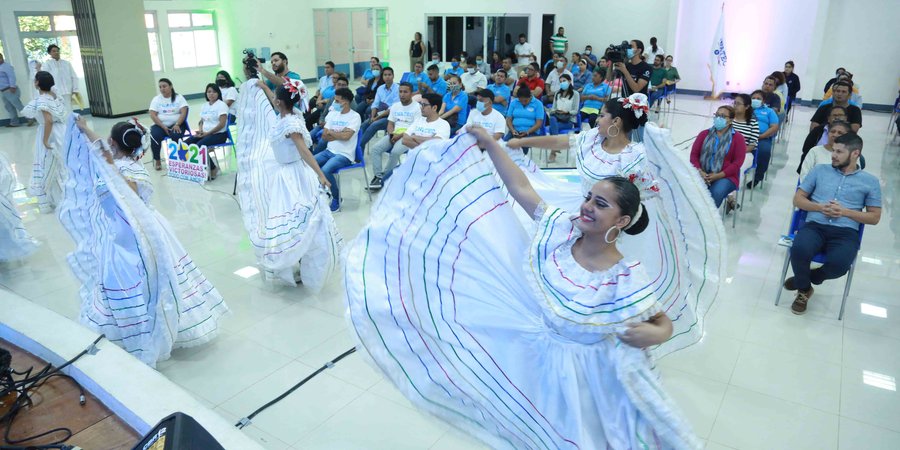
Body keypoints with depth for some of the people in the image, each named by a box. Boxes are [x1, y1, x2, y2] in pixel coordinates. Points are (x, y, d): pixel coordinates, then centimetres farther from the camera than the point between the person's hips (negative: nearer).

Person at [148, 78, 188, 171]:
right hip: (160, 125, 2)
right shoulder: (156, 99, 7)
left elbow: (183, 112, -8)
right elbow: (152, 115, -2)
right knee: (155, 137, -28)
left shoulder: (179, 97, 3)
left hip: (176, 124, -2)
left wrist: (177, 125, -23)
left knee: (176, 136, -34)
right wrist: (163, 127, -15)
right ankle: (157, 160, -8)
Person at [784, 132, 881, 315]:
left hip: (846, 232, -1)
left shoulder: (870, 181, 14)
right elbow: (798, 199, 13)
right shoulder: (820, 170, 16)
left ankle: (804, 279, 1)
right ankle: (804, 289, -2)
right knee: (799, 250, -34)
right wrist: (820, 207, -6)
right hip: (815, 226, 1)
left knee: (839, 263, -35)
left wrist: (845, 212, -6)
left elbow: (874, 217, 11)